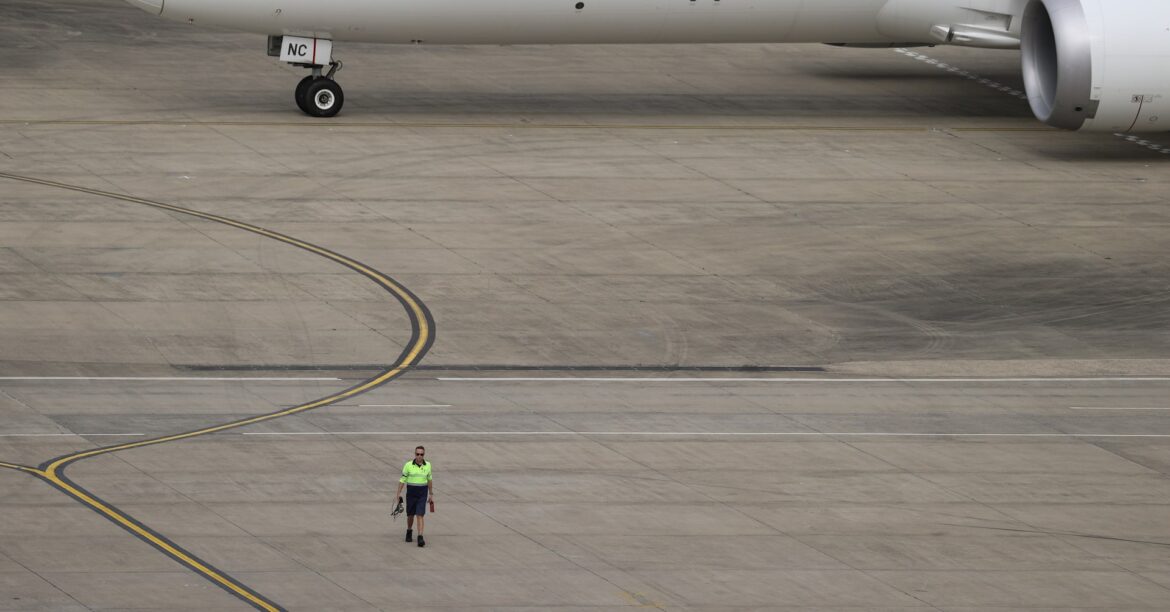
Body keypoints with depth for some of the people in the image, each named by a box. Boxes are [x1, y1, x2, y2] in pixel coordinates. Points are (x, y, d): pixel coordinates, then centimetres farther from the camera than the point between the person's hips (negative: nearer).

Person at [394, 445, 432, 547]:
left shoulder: (427, 465, 1)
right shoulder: (408, 465, -6)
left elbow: (429, 479, 15)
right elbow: (403, 479, -1)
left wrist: (431, 492, 22)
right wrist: (398, 493, -5)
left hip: (422, 493, 0)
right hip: (411, 492, 0)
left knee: (420, 515, -10)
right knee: (410, 515, 13)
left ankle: (420, 538, -14)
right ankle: (409, 531, 41)